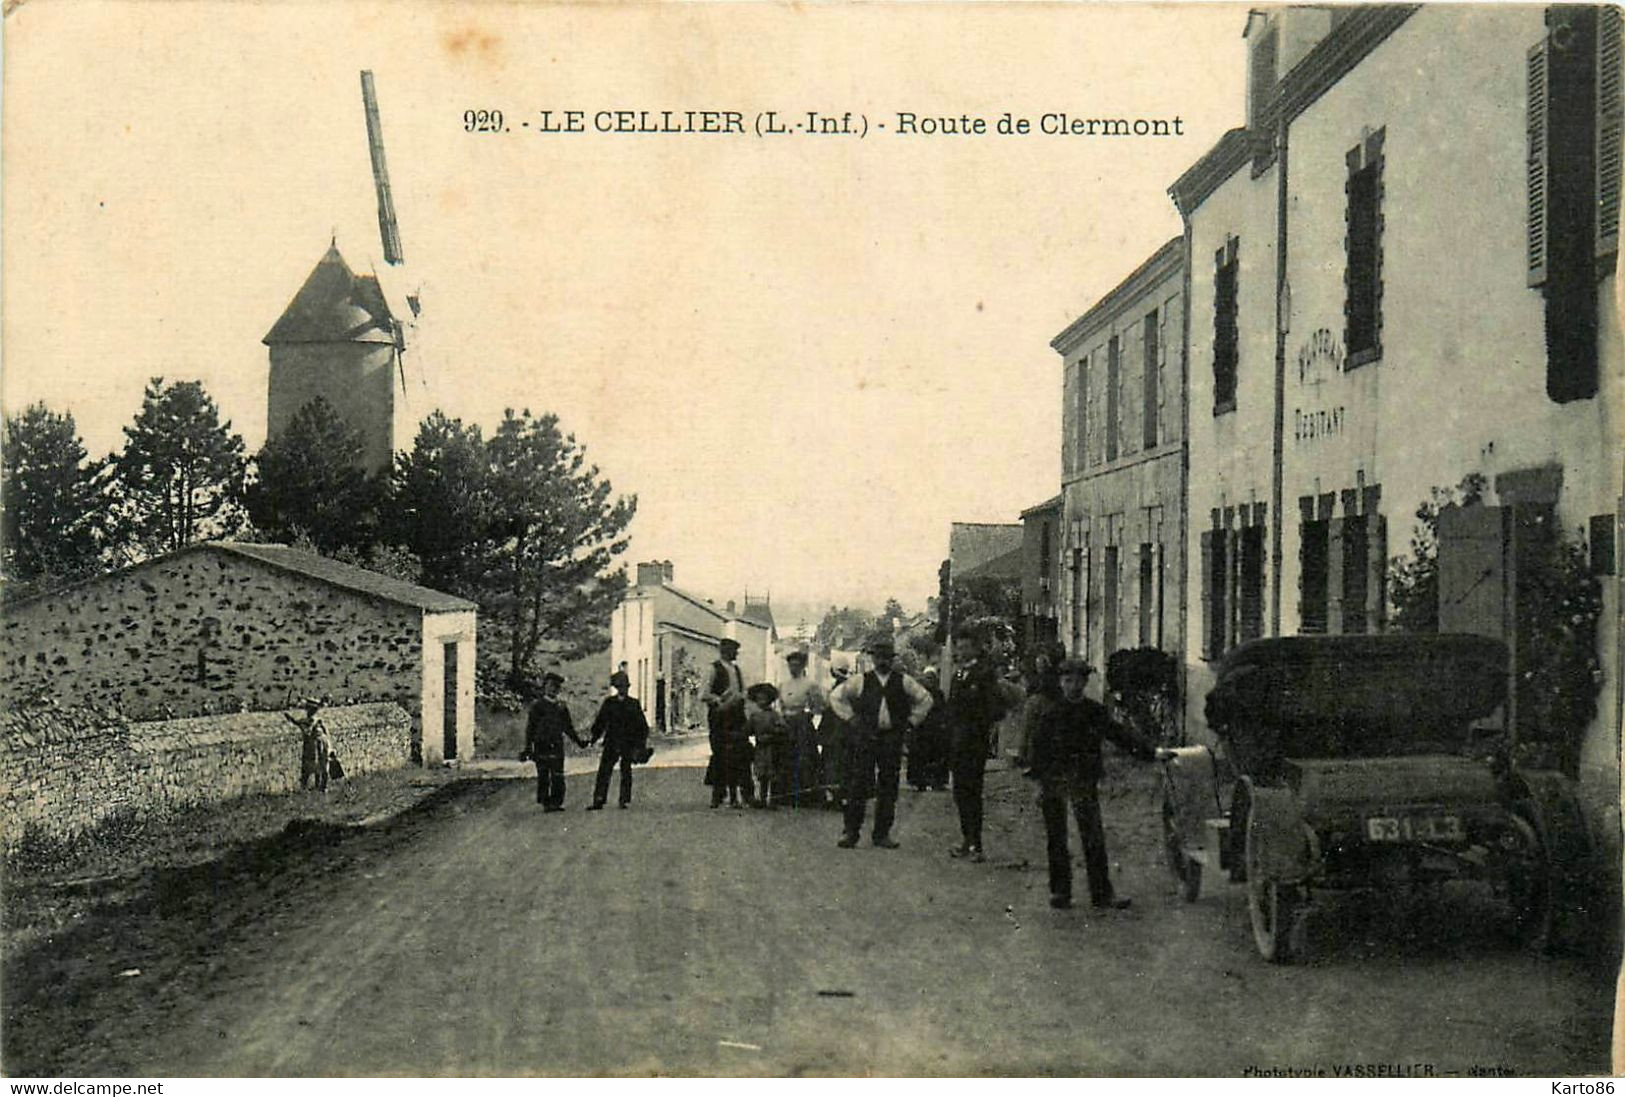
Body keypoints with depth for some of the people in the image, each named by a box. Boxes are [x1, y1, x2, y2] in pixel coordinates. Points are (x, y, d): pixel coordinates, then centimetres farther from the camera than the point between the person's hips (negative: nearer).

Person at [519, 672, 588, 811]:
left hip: (557, 746, 3)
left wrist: (578, 740, 11)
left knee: (558, 777, -1)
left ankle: (557, 802, 5)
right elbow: (530, 728, 0)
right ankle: (545, 803, 6)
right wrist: (528, 748, -5)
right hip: (541, 746, -3)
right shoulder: (537, 705, 1)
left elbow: (568, 727, 20)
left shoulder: (562, 707, 13)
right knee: (543, 777, -1)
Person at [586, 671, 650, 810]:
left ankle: (625, 801, 8)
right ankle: (598, 801, -6)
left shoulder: (634, 704, 7)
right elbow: (600, 723, 11)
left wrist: (640, 745, 0)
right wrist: (593, 739, 2)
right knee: (603, 772, -5)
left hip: (628, 745, -1)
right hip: (611, 744, 1)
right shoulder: (608, 703, 8)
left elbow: (643, 727, 8)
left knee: (626, 773, 1)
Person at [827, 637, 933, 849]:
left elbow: (925, 699, 17)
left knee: (889, 787, 2)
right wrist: (851, 718, 4)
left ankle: (882, 834, 10)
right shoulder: (861, 681, 5)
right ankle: (851, 833, 0)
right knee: (858, 785, -5)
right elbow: (836, 696, 12)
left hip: (892, 738, 2)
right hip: (865, 738, -1)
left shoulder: (903, 681, 8)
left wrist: (911, 721, 8)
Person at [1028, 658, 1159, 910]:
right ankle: (1060, 891, 14)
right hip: (1054, 782, -1)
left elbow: (1120, 735, 6)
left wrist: (1151, 752, -3)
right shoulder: (1052, 713, 0)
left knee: (1094, 837, -4)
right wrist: (1040, 780, -4)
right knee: (1056, 839, 4)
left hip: (1084, 782, 1)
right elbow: (1039, 747, 1)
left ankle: (1102, 893, 0)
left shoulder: (1095, 712, 5)